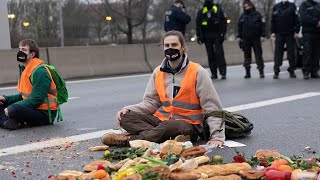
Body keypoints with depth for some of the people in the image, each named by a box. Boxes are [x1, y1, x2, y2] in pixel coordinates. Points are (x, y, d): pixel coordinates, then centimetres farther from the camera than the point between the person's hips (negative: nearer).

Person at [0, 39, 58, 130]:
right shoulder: (24, 69, 13)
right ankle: (7, 122, -16)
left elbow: (36, 100, -22)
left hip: (45, 114, -10)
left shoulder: (40, 72, -17)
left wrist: (11, 108, -21)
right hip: (33, 109, 10)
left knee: (15, 109, -35)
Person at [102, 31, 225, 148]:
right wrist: (129, 109, -8)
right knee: (125, 117, -17)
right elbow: (151, 102, 10)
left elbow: (212, 107, -6)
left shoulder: (197, 72, -5)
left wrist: (217, 136, -16)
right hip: (162, 119, 5)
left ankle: (129, 138, -22)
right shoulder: (158, 72, 10)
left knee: (168, 127, -40)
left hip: (188, 124, -5)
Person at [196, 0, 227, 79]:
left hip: (217, 35, -2)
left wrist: (222, 34, -8)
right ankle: (213, 73, 7)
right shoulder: (201, 11, 10)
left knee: (219, 53, -9)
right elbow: (198, 25, 10)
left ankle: (223, 72, -9)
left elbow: (224, 21, 1)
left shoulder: (218, 9, 4)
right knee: (210, 55, 3)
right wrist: (199, 36, 0)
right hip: (207, 36, 3)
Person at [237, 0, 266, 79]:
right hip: (246, 39, 3)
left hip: (256, 39, -2)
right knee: (247, 56, 6)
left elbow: (263, 25, 0)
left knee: (258, 55, -2)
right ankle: (247, 72, 12)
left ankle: (261, 72, 3)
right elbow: (239, 27, 13)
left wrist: (262, 35, -7)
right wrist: (239, 36, 5)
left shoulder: (257, 14, 2)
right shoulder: (242, 16, 9)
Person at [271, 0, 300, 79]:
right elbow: (273, 21, 9)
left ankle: (292, 70, 13)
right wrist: (273, 32, 2)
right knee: (278, 53, -1)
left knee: (291, 52, 3)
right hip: (279, 34, 1)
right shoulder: (276, 7, 7)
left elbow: (296, 20, 0)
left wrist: (296, 31, -7)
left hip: (290, 34, -1)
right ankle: (276, 71, 1)